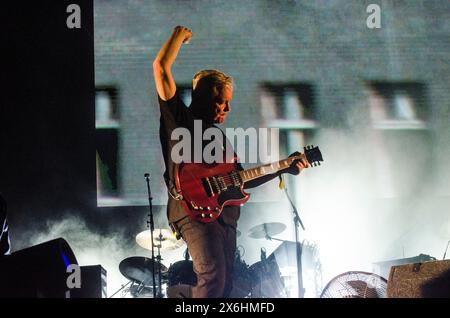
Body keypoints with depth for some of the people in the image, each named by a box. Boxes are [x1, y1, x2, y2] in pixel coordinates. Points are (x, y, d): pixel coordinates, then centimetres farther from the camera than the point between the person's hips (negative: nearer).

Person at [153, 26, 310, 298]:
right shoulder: (179, 119, 3)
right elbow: (161, 67, -7)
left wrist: (284, 169, 20)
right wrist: (180, 34, 4)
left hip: (226, 216, 8)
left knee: (225, 286, 5)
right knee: (213, 277, -26)